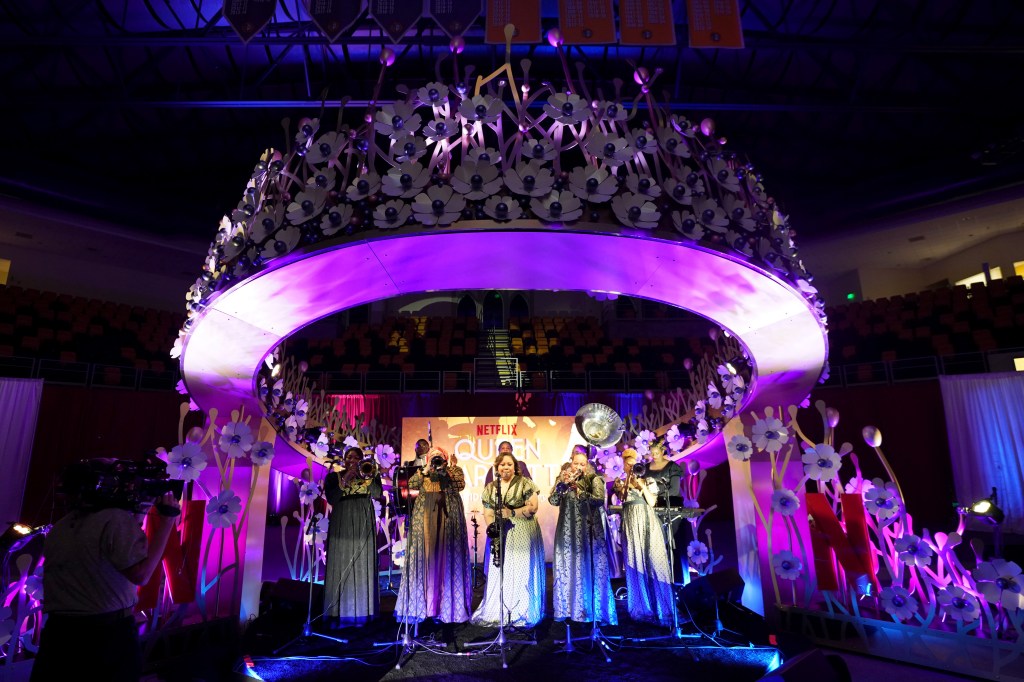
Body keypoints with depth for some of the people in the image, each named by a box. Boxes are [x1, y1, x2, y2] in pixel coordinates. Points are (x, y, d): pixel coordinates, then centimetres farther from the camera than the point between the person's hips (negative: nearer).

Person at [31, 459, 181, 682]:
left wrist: (138, 514, 12)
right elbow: (141, 574, -18)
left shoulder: (57, 529, 9)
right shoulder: (116, 519, -16)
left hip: (58, 632, 6)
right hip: (110, 633, -6)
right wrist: (167, 521, -14)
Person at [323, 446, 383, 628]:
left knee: (363, 565, -2)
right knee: (341, 565, -4)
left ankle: (361, 613, 2)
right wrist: (345, 479, -9)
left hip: (363, 524, 1)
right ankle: (339, 614, -1)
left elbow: (377, 494, -4)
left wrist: (369, 477, -18)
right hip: (341, 524, 0)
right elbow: (331, 499, -5)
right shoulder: (334, 476, 9)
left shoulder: (371, 474, 11)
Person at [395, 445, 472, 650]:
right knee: (426, 563, -1)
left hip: (447, 524, -2)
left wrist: (448, 468, -7)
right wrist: (427, 469, -5)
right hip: (425, 524, 2)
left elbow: (460, 485, -7)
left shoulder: (454, 471, 12)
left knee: (446, 564, -3)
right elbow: (412, 484, -2)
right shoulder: (422, 474, 17)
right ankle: (425, 608, 7)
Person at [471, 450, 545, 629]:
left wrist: (511, 513, -16)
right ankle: (498, 612, 18)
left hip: (523, 535, -3)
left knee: (521, 571, 0)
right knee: (500, 573, 6)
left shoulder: (524, 483, -3)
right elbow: (488, 514, 6)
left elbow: (533, 506, -10)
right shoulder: (490, 488, 9)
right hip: (501, 536, 4)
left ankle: (522, 614, 11)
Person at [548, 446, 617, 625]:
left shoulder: (594, 479, -2)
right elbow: (553, 501, -4)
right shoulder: (563, 479, 6)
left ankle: (590, 610, 10)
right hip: (567, 533, 3)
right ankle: (567, 609, 16)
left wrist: (578, 490, -20)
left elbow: (599, 499, -18)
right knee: (567, 569, 5)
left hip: (588, 532, -2)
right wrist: (563, 484, -19)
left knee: (589, 569, 0)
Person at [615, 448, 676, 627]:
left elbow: (652, 502, 2)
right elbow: (623, 496, -9)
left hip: (648, 523, 1)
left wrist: (642, 486, -7)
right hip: (631, 524, -1)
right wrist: (628, 479, -11)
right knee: (636, 563, -1)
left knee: (654, 562, -4)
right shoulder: (620, 482, 11)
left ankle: (661, 607, 3)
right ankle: (642, 607, 7)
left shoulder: (646, 480, 13)